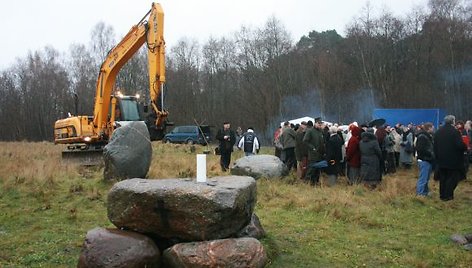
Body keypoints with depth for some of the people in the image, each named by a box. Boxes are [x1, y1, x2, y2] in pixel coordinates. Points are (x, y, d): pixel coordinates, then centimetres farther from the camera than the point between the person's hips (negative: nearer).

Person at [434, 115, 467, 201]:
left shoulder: (438, 132, 4)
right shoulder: (454, 131, -16)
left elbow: (434, 145, 7)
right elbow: (460, 145, -22)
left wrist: (437, 156, 15)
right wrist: (466, 147, 0)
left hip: (441, 159, 6)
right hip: (453, 159, -6)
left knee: (443, 178, 15)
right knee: (452, 178, 5)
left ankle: (442, 194, 19)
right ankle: (447, 195, 3)